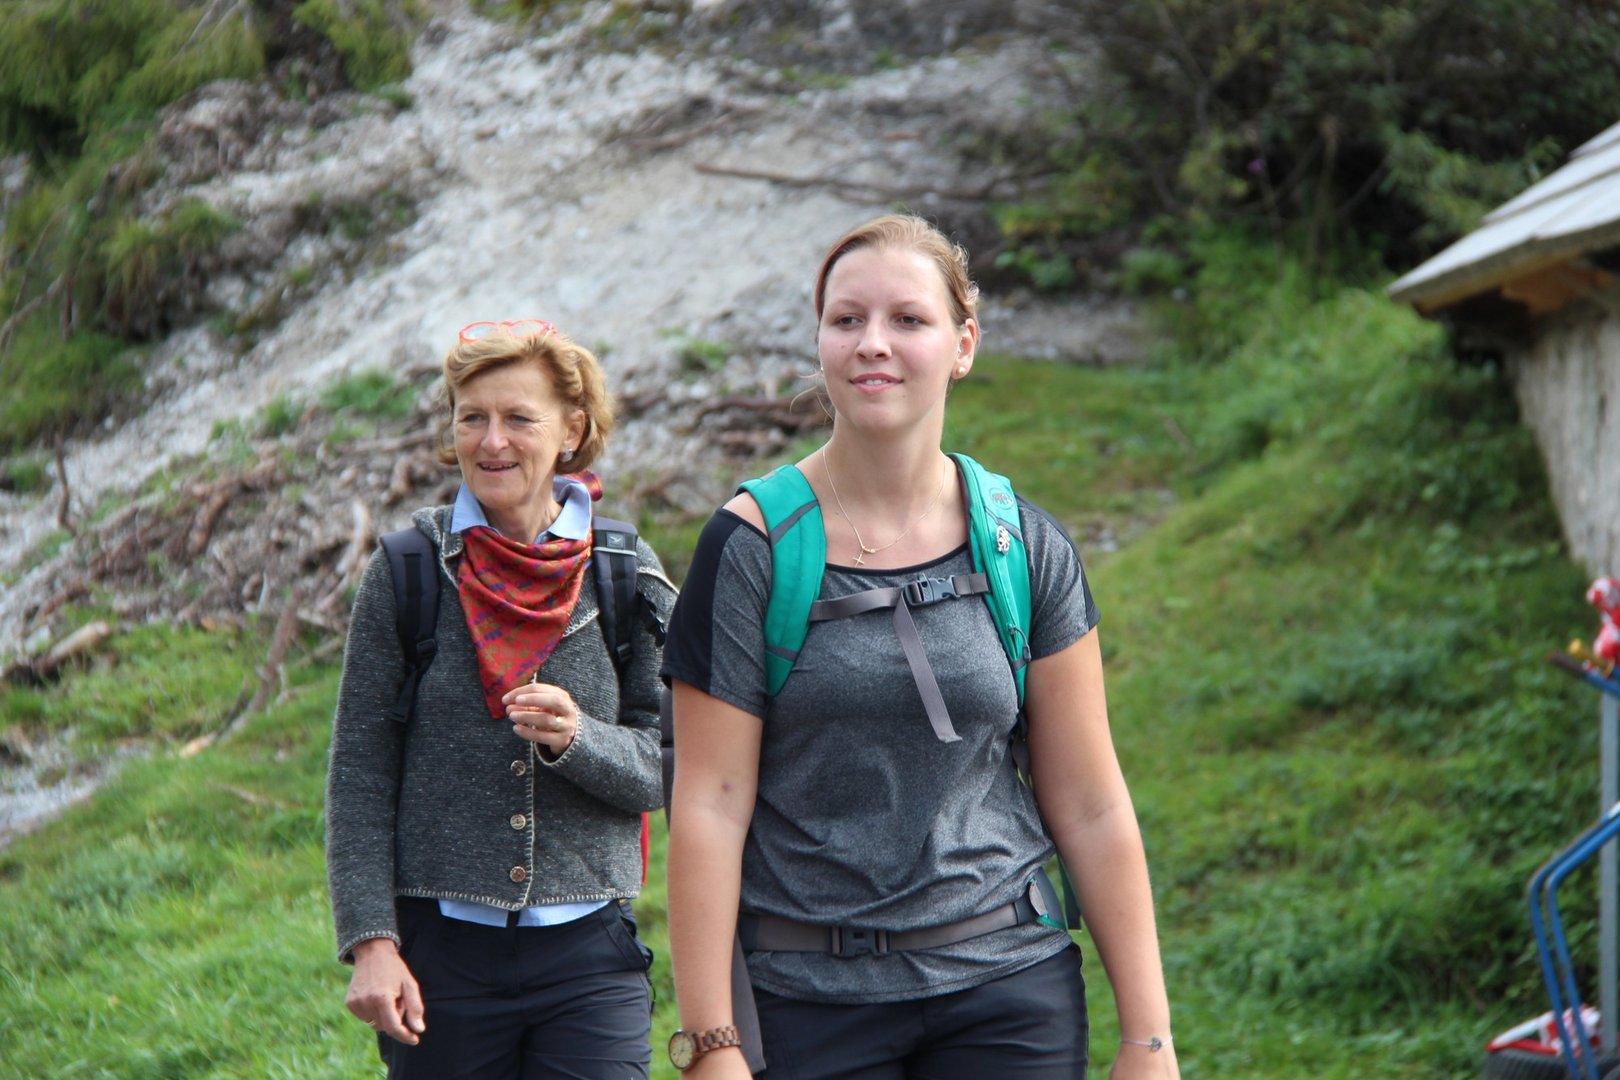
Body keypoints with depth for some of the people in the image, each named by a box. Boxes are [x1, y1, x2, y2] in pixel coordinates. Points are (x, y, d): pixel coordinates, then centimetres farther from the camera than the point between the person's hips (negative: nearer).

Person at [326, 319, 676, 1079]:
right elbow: (359, 774, 1)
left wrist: (578, 740, -18)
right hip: (442, 951, 0)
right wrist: (370, 941, -7)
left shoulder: (628, 578, 3)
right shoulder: (406, 574, 1)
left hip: (588, 955, 0)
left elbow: (665, 768, 2)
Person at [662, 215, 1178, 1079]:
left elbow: (1089, 807, 5)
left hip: (1007, 985, 2)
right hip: (807, 999, -2)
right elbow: (709, 805, -7)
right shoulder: (752, 547, -4)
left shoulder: (1027, 549, 4)